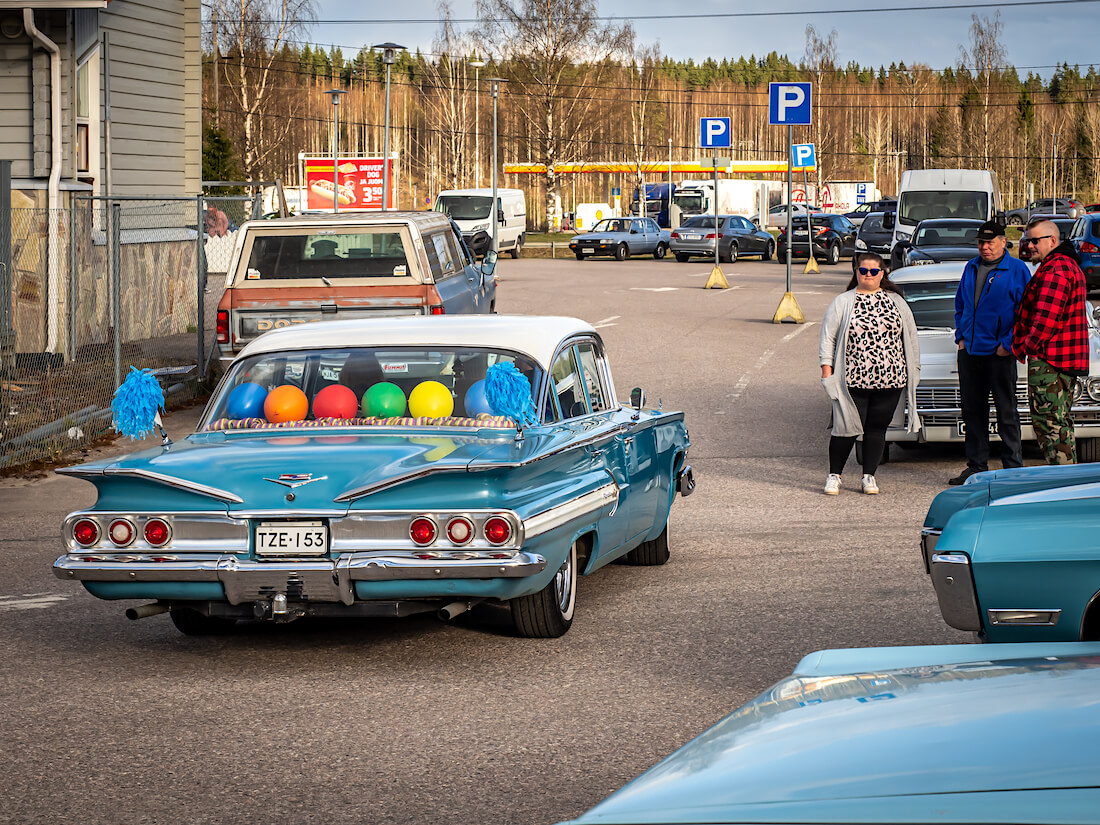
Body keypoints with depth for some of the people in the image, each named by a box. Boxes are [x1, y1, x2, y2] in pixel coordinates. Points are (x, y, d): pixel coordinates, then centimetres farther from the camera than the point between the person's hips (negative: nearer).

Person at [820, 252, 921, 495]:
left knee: (877, 428, 5)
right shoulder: (842, 303, 6)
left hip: (890, 380, 2)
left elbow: (910, 336, 17)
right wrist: (826, 369, -2)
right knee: (847, 428, -4)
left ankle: (869, 476, 16)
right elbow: (828, 337, 5)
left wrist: (912, 368, 14)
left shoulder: (896, 301, 12)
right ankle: (834, 475, 11)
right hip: (853, 381, -2)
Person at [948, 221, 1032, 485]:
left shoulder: (1018, 270, -5)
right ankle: (976, 466, 18)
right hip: (970, 352, 6)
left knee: (1006, 412, 0)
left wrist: (1009, 344, -12)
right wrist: (961, 336, 11)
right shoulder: (971, 268, 13)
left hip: (999, 354, -6)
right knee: (972, 411, 9)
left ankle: (1013, 467, 6)